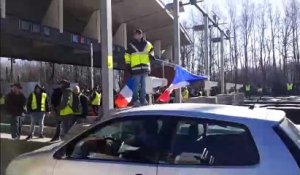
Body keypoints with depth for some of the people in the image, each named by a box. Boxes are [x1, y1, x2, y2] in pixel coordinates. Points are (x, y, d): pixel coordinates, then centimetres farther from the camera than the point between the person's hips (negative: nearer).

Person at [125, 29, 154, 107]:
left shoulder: (146, 44, 11)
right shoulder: (131, 45, 5)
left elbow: (151, 50, 24)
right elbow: (127, 55, 8)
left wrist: (151, 55, 4)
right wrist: (128, 64, 2)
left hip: (145, 68, 3)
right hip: (136, 68, -3)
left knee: (143, 85, 7)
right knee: (136, 85, -4)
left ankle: (143, 99, 14)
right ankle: (135, 100, 4)